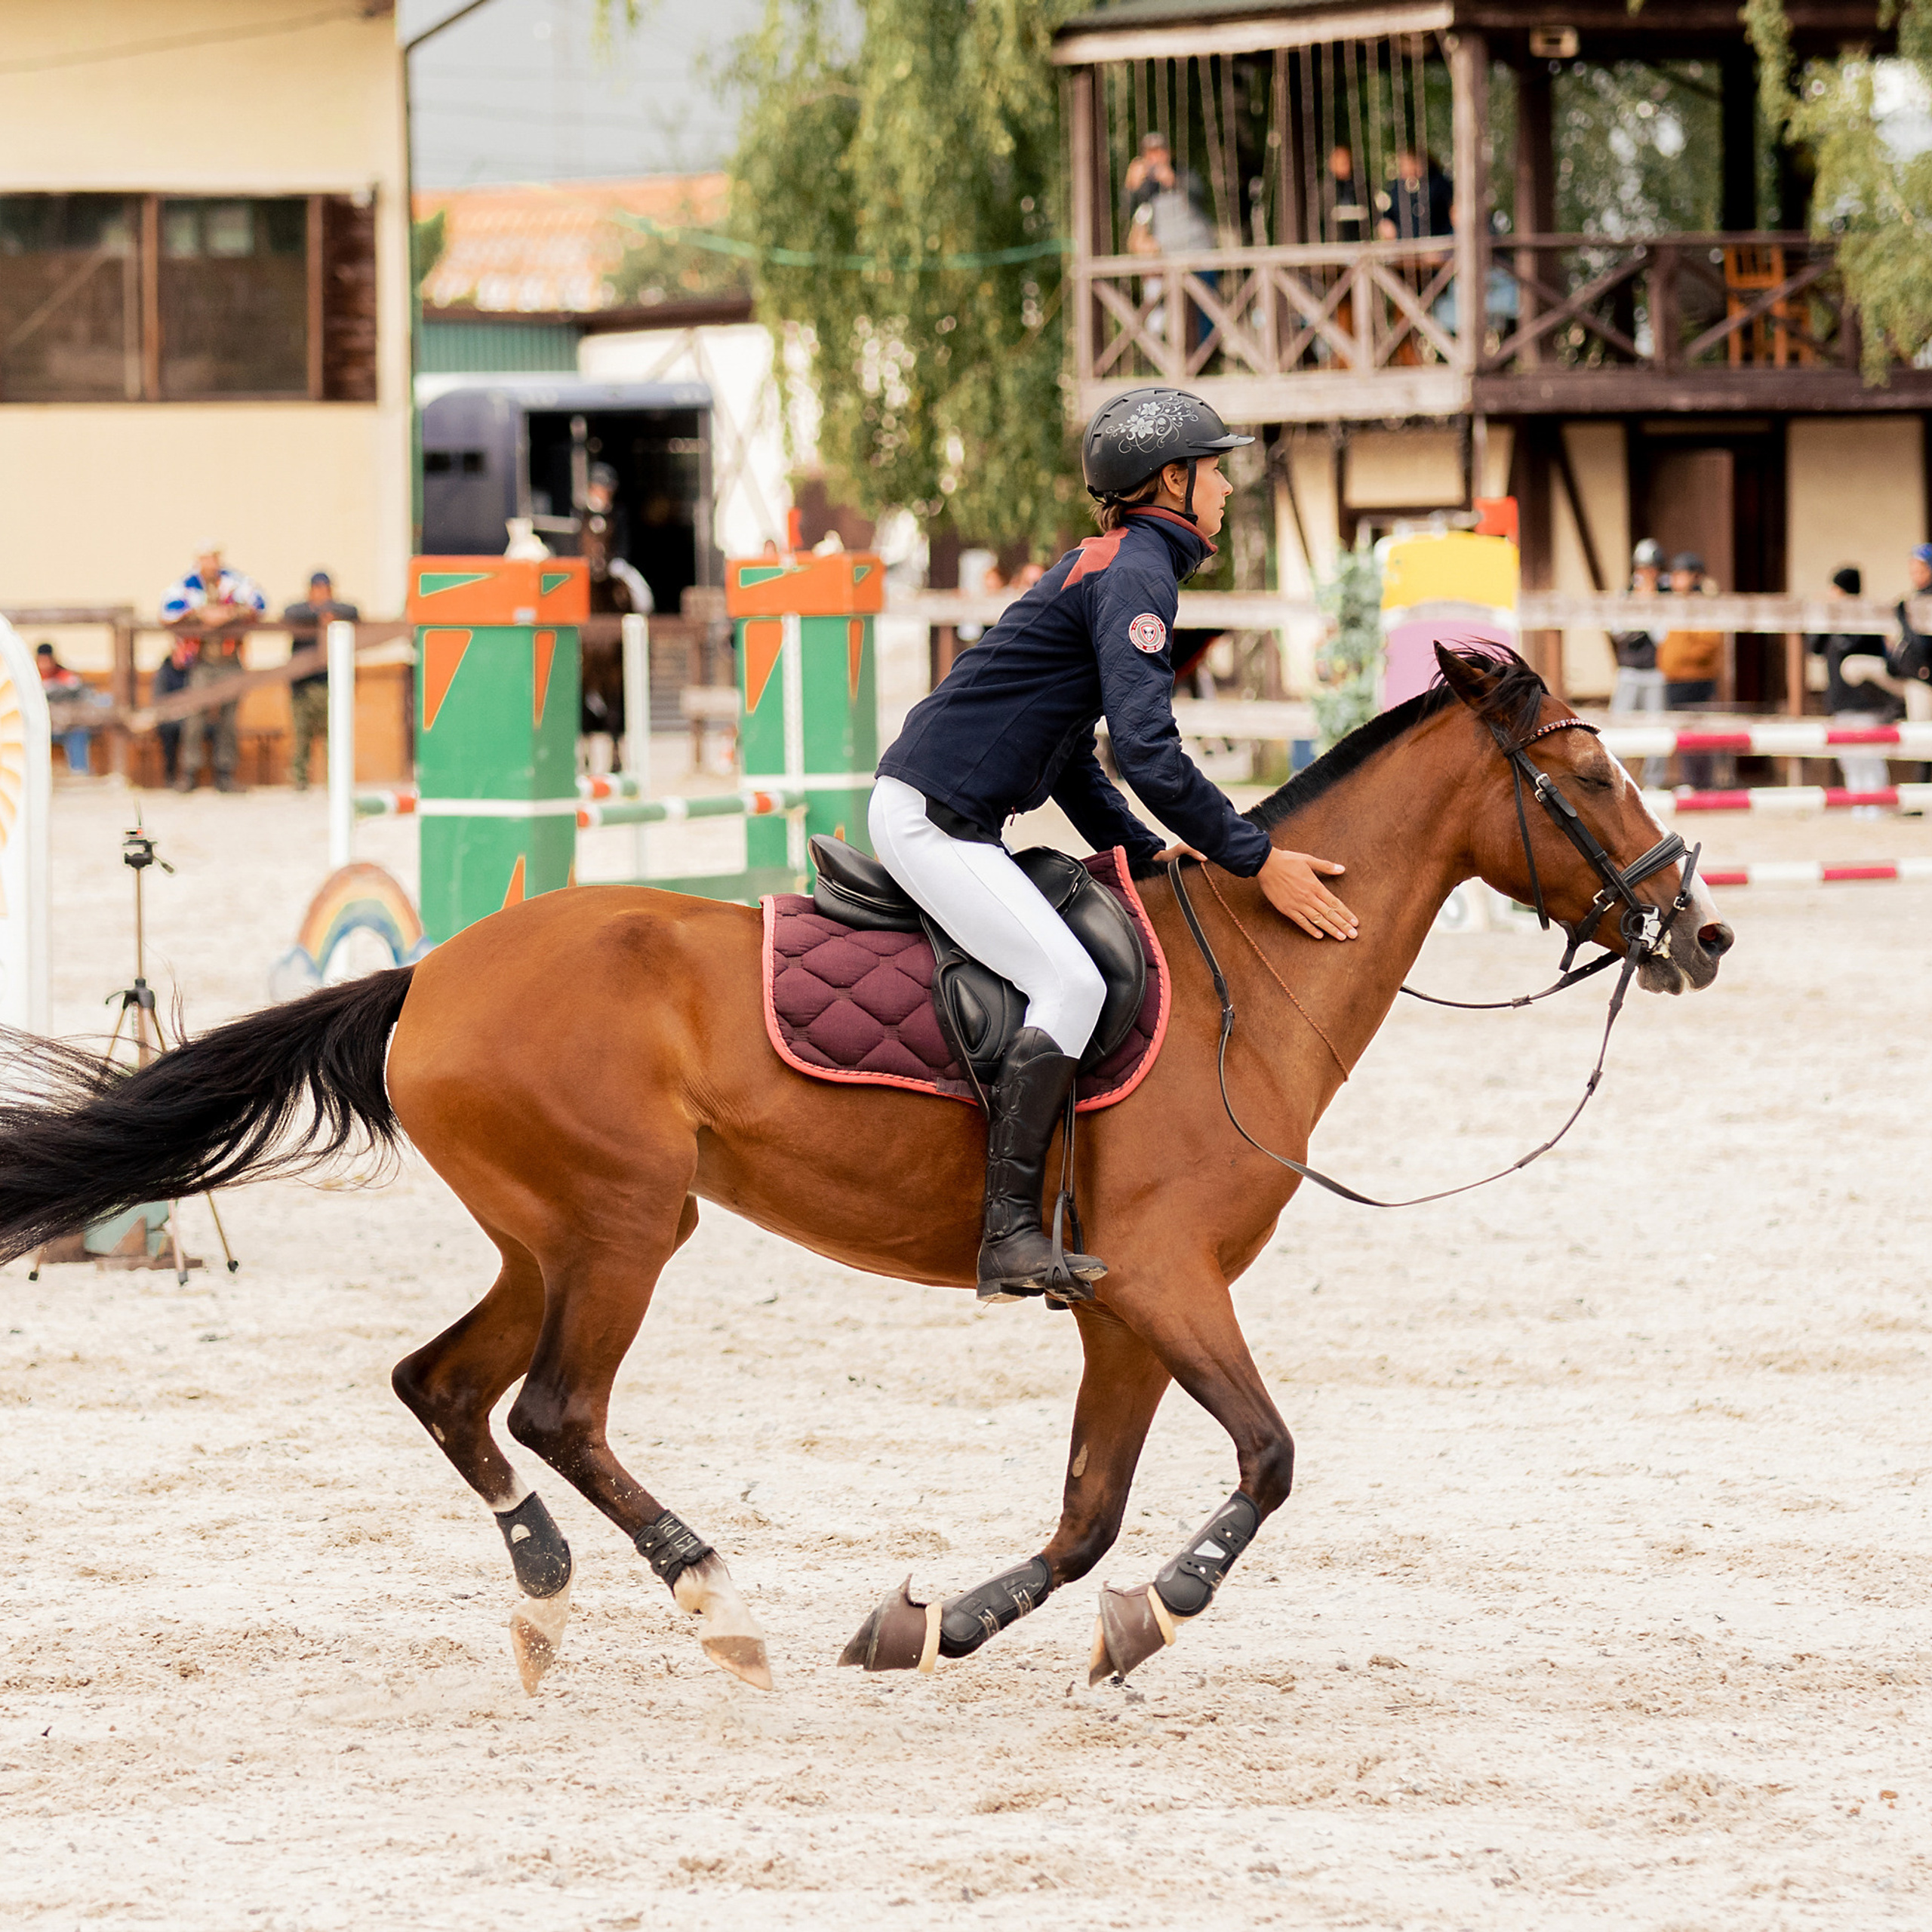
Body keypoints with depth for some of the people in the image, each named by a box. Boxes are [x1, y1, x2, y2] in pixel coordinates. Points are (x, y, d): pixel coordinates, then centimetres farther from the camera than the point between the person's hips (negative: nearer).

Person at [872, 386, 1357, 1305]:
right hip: (931, 817, -11)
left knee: (1069, 977, 13)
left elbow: (1066, 749, 24)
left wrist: (1138, 848, 16)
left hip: (950, 820, 11)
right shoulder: (1137, 571, -13)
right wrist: (1255, 859, -19)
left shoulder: (1109, 564, 20)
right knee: (1070, 984, -19)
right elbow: (1147, 749, -22)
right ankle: (1009, 1237, -22)